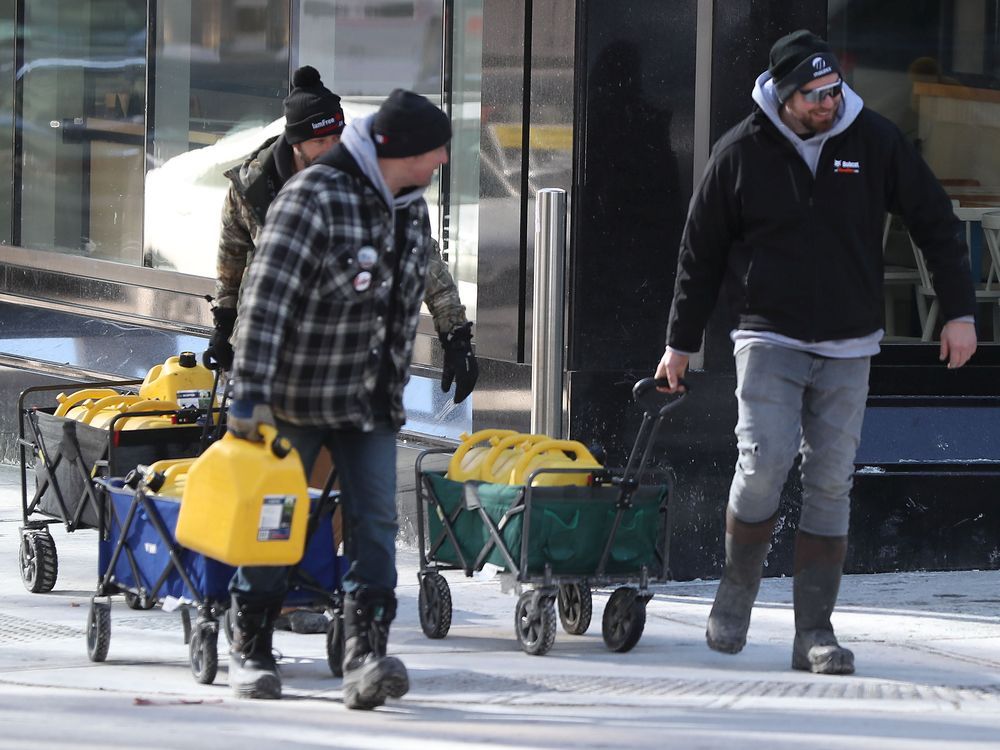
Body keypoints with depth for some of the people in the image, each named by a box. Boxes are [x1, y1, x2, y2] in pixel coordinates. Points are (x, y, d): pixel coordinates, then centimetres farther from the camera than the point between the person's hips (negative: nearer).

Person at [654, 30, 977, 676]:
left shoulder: (875, 141, -1)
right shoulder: (740, 155, -4)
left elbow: (936, 223, 7)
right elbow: (701, 252, 7)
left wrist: (960, 311, 1)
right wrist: (681, 343, 10)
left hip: (847, 349, 2)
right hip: (770, 338, -2)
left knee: (831, 484, -1)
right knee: (765, 462, -18)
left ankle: (816, 632, 5)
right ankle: (736, 595, 4)